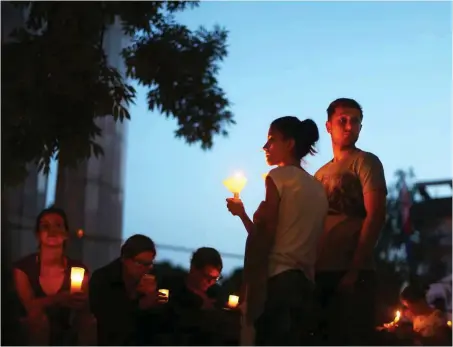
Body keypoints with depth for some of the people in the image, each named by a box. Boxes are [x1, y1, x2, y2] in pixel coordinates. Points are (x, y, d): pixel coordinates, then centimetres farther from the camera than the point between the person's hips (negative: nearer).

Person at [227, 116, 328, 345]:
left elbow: (264, 237, -9)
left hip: (277, 279, -8)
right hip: (305, 282, 8)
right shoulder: (317, 187, 18)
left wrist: (241, 212, 4)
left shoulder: (278, 177, -4)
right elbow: (304, 237, 15)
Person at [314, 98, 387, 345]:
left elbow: (375, 217, -10)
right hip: (320, 272, 6)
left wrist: (354, 269, -17)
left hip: (351, 272, -6)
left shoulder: (366, 162, 1)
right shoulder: (320, 174, 21)